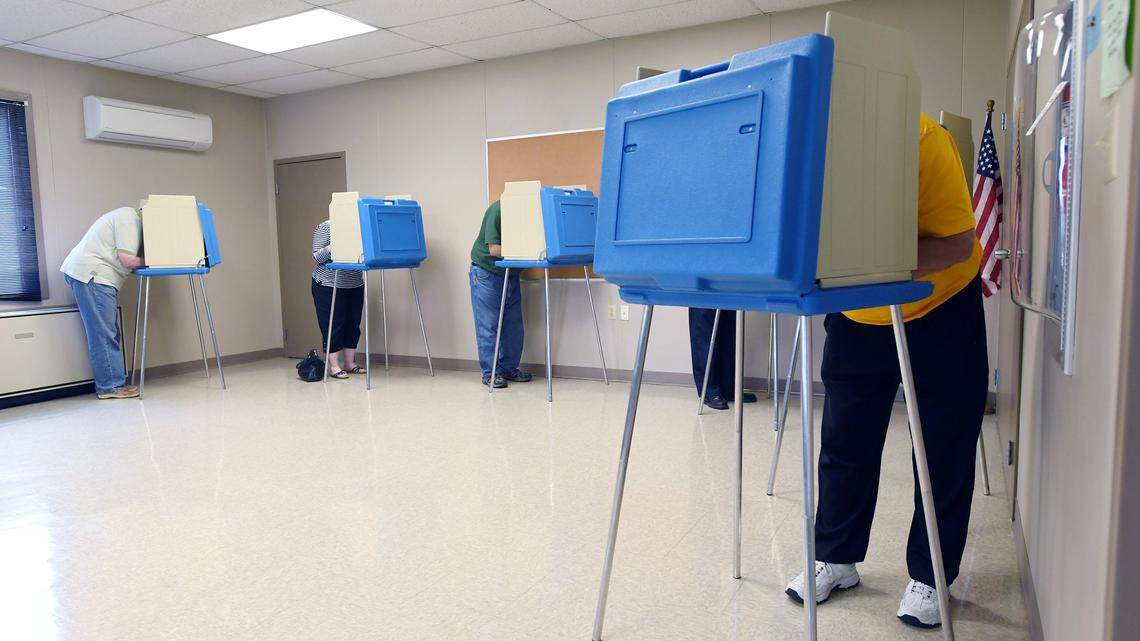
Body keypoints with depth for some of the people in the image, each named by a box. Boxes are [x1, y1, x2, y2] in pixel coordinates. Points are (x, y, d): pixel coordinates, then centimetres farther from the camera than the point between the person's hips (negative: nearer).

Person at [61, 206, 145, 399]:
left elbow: (122, 258, 17)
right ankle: (111, 386, -5)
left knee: (109, 334, 10)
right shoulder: (130, 219, -12)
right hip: (91, 275, -11)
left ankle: (109, 383, 14)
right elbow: (127, 260, -18)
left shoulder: (129, 216, 20)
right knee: (104, 335, -8)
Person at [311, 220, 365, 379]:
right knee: (333, 325, -1)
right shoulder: (324, 227, -5)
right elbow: (317, 257, -11)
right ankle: (334, 366, 6)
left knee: (353, 323, 8)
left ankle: (350, 363, 18)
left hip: (355, 285, 5)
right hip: (329, 285, -5)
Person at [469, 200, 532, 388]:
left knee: (514, 324, 7)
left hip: (510, 273, 6)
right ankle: (490, 373, 5)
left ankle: (509, 368, 19)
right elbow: (494, 249, -25)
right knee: (488, 325, -3)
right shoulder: (497, 210, -21)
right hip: (486, 272, -6)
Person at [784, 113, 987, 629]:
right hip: (856, 316, 3)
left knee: (945, 450, 3)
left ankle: (928, 578, 19)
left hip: (941, 308, -3)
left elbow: (957, 244, -27)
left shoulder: (923, 140, -27)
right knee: (844, 440, 7)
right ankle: (835, 559, 23)